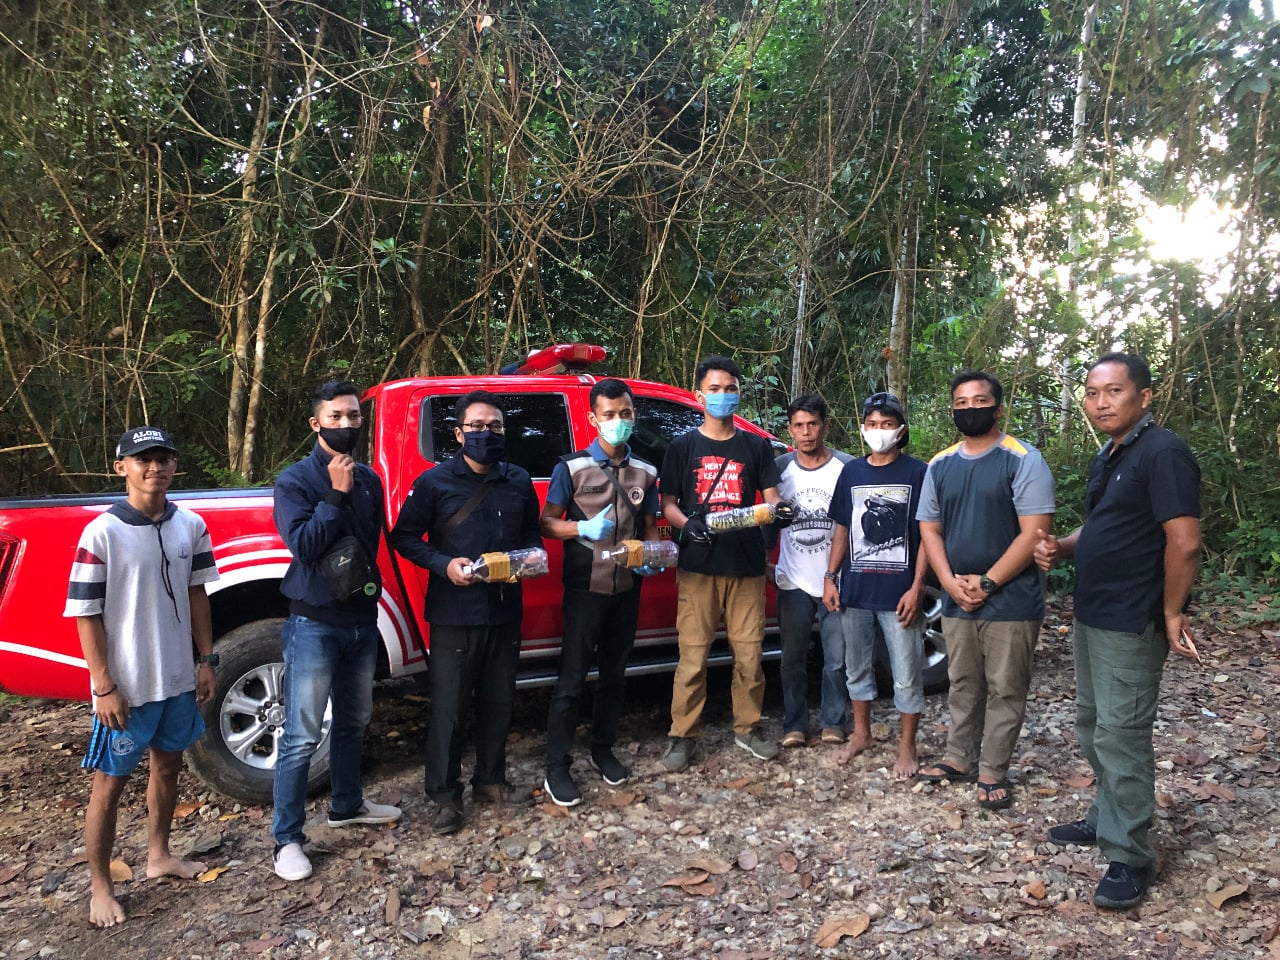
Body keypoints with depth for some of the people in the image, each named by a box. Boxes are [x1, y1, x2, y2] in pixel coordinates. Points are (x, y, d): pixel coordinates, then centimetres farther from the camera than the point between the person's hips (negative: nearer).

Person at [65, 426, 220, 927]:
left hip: (178, 678, 5)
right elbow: (86, 615, -13)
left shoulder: (191, 526, -2)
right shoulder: (102, 533, -16)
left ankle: (159, 855, 39)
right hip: (126, 685, -5)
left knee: (168, 763, 20)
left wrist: (206, 660, 7)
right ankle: (99, 887, 24)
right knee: (111, 781, 8)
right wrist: (105, 687, -14)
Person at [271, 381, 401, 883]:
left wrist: (369, 579, 6)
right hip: (315, 622, -6)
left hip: (361, 619, 6)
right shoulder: (296, 481, -9)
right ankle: (286, 839, 7)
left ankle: (348, 804, 37)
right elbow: (302, 544, -21)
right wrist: (336, 495, -20)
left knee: (353, 722, 19)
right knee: (302, 736, -3)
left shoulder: (368, 479, 9)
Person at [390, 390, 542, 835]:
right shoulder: (434, 482, -3)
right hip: (454, 612, -4)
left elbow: (532, 534, 18)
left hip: (505, 610, 4)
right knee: (449, 708, 0)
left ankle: (490, 780, 31)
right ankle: (445, 795, 14)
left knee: (498, 702, 14)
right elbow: (404, 537, -2)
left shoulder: (519, 482, 9)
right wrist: (444, 564, -16)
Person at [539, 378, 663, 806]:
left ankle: (603, 750, 30)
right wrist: (582, 528, -22)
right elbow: (547, 523, -4)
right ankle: (557, 767, 5)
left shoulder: (645, 473, 7)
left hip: (627, 588, 4)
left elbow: (649, 528, 13)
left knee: (614, 673, 15)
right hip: (585, 587, -4)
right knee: (572, 677, -3)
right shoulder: (572, 467, -5)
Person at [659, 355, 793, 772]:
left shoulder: (756, 446, 11)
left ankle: (747, 727, 23)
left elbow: (770, 495, 4)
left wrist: (779, 508, -19)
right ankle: (683, 735, 11)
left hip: (746, 565, 2)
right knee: (693, 656, -2)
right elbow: (668, 504, 5)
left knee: (749, 654, 5)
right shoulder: (683, 447, 6)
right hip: (697, 566, -1)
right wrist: (687, 524, -16)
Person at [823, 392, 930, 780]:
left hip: (898, 592, -4)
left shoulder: (918, 473, -5)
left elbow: (927, 534, -6)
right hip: (855, 590, 5)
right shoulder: (851, 472, 8)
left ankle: (907, 747, 19)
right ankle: (861, 734, 33)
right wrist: (830, 578, 7)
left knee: (906, 675, 4)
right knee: (857, 668, 17)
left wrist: (917, 588, -12)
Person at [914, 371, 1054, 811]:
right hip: (957, 601, 5)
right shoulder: (940, 465, 9)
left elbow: (1035, 533, -15)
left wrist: (987, 582, -15)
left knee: (1004, 690, 4)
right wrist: (950, 582, -6)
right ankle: (959, 759, 28)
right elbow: (930, 528, 9)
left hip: (1011, 601, -5)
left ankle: (993, 772, 16)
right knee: (963, 686, 15)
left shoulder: (1023, 460, -9)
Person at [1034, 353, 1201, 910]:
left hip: (1130, 625, -10)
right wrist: (1061, 548, 4)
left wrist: (1170, 615, -15)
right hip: (1091, 616, 10)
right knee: (1093, 725, 19)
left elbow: (1184, 543, -22)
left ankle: (1130, 857, 7)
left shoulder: (1162, 453, -17)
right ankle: (1107, 818, 35)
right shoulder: (1108, 458, 12)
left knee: (1120, 735, -4)